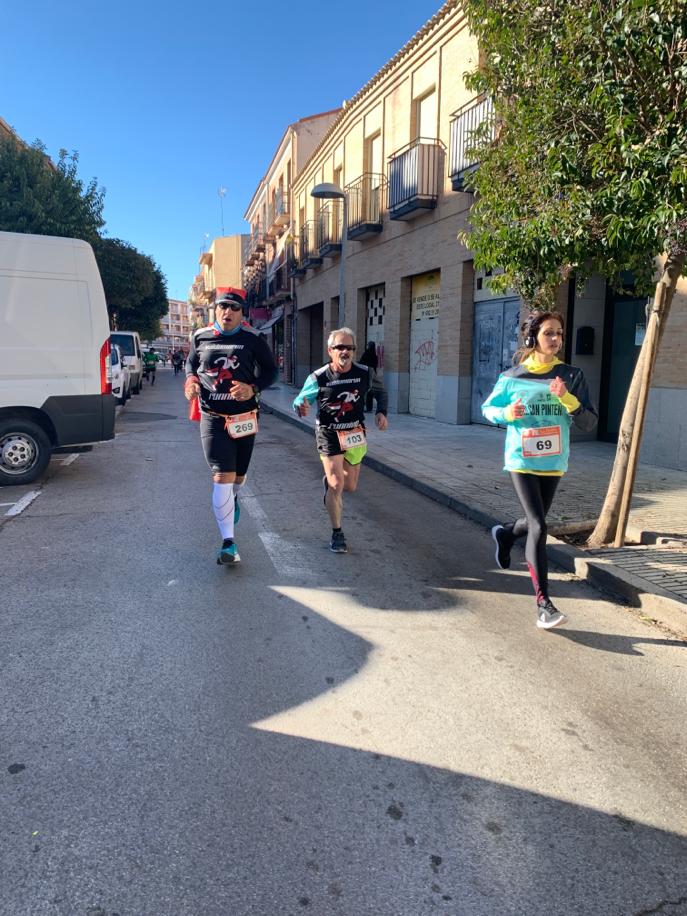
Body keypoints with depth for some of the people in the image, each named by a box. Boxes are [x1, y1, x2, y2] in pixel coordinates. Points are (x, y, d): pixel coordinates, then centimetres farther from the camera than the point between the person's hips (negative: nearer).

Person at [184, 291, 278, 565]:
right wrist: (191, 380, -2)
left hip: (244, 418, 1)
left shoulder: (252, 339, -3)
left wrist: (253, 389, -14)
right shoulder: (200, 337, 3)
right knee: (222, 476, -13)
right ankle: (228, 542, -9)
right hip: (213, 419, -1)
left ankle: (233, 499, 56)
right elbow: (191, 363, 20)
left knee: (238, 475, 17)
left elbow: (270, 370, 4)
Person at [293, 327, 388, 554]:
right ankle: (337, 534, 6)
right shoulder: (318, 378, -15)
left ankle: (329, 481, 49)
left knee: (350, 487, 12)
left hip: (354, 434, 4)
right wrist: (301, 407, -30)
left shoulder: (365, 373, -8)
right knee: (337, 485, -11)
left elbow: (380, 392, 12)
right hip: (329, 435, -3)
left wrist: (382, 412, -5)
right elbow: (300, 399, -6)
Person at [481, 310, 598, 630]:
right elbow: (487, 408, 6)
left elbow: (590, 422, -5)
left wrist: (567, 399, -23)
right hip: (522, 461, -3)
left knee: (534, 522, 19)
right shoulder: (512, 377, -6)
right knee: (538, 527, -13)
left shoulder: (571, 376, -3)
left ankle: (505, 533, 53)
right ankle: (543, 603, -7)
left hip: (554, 463, 4)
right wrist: (507, 413, -15)